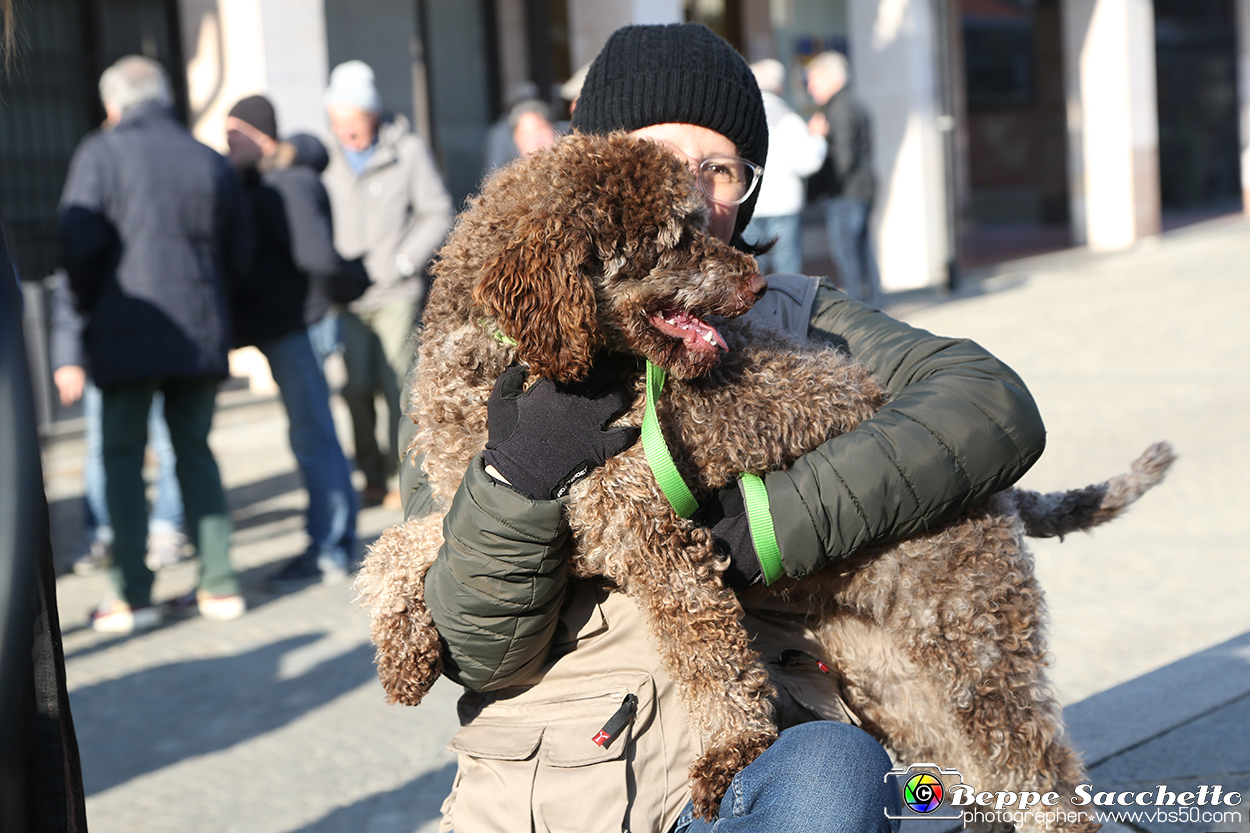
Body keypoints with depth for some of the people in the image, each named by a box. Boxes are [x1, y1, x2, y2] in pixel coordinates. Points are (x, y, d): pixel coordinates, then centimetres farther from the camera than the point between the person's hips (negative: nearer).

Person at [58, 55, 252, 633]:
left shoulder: (101, 154, -4)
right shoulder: (211, 161, 8)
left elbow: (78, 243, -11)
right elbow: (239, 253, 8)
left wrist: (90, 306, 4)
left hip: (127, 331, -4)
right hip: (202, 331, 4)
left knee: (123, 458, 6)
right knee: (195, 451, 14)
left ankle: (133, 595, 3)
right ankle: (219, 584, 12)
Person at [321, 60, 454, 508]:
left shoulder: (409, 151, 1)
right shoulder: (329, 157, 8)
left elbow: (438, 214, 4)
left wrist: (403, 261, -5)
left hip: (396, 292, -2)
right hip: (347, 295, 3)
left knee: (398, 385, -5)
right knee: (357, 388, -1)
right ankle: (372, 478, 11)